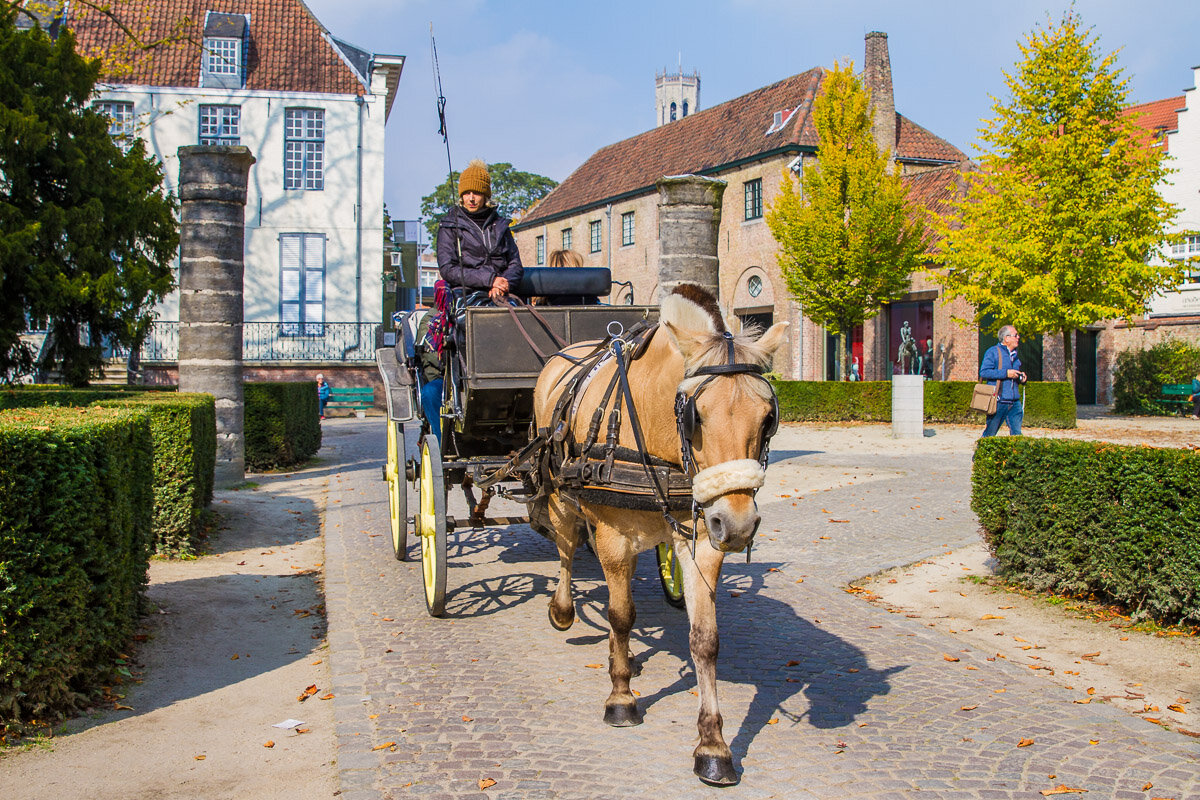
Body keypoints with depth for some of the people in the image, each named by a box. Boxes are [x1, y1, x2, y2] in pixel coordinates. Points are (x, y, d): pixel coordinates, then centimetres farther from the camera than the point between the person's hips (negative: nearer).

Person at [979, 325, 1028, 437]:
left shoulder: (1015, 355, 18)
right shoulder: (993, 352, -3)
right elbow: (983, 372, -15)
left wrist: (1021, 379, 8)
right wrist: (1006, 373, -17)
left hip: (1014, 402, 6)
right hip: (999, 402, -6)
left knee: (1016, 433, -2)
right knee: (990, 434, 2)